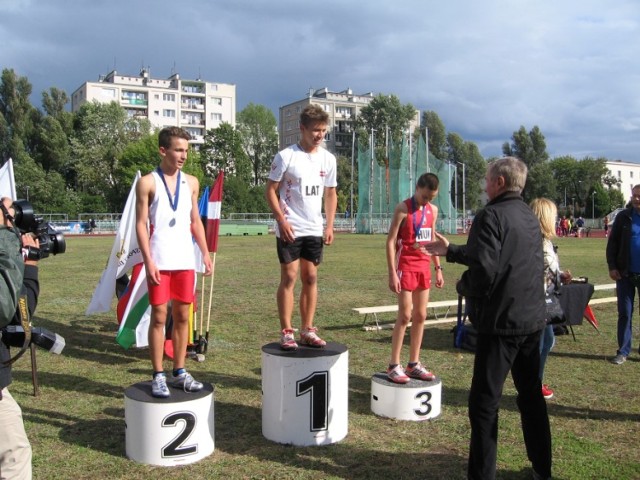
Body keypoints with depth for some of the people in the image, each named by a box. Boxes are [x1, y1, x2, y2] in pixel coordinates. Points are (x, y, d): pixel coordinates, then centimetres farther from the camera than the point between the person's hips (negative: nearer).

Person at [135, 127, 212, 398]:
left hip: (185, 260, 4)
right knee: (159, 317, 0)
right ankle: (158, 377, 9)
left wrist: (206, 253, 7)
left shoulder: (191, 182, 11)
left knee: (183, 316, 9)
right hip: (159, 261, -4)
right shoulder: (148, 183, -2)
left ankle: (180, 373, 19)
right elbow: (141, 224, -5)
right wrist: (148, 261, -13)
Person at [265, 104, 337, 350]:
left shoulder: (328, 159, 7)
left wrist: (329, 225, 6)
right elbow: (271, 190, -6)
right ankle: (286, 332, 4)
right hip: (290, 228, -5)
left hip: (314, 229, 5)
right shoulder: (286, 156, -7)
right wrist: (282, 220, -14)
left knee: (311, 277, 8)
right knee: (289, 277, -3)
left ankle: (307, 330, 17)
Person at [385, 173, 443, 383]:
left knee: (420, 316, 7)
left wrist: (438, 268, 12)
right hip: (406, 267, -6)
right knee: (405, 316, -7)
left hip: (424, 267, 6)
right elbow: (391, 241, -11)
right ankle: (394, 366, 1)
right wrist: (392, 273, -17)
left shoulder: (433, 210, 9)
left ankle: (414, 364, 15)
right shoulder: (403, 208, -10)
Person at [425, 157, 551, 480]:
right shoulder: (530, 217, 12)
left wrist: (463, 287, -5)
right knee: (531, 394, 19)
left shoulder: (492, 215, -15)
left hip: (501, 321, -8)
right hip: (532, 319, 9)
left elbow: (483, 269, -25)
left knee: (484, 401, 0)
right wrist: (450, 251, 26)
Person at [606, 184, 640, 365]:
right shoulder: (623, 217, 1)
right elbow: (612, 243, 3)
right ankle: (623, 351, 11)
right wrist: (612, 266, -6)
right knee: (624, 313, 5)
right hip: (625, 274, 0)